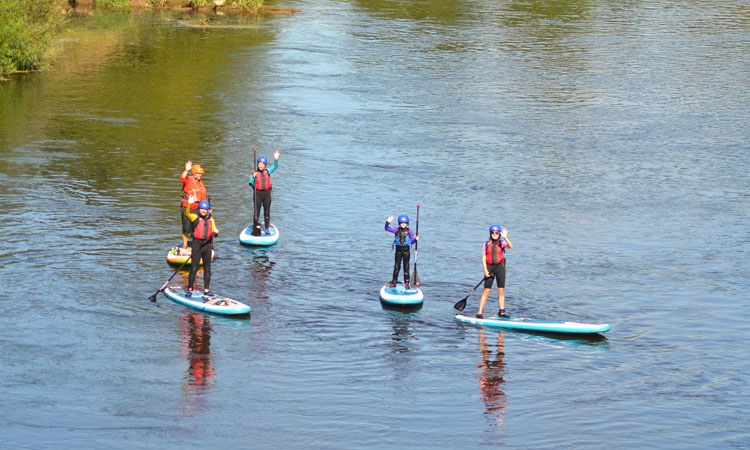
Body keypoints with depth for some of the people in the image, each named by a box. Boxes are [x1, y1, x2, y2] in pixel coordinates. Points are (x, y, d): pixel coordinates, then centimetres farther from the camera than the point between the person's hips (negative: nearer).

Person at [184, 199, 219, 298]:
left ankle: (206, 290, 12)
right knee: (194, 268, -7)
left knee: (207, 268, 7)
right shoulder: (195, 217, -3)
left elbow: (214, 233, 13)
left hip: (207, 244, 5)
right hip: (197, 244, -5)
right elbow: (187, 214, -23)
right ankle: (190, 290, -1)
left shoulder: (210, 219, 11)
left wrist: (215, 232, -10)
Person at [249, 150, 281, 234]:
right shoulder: (255, 173, -1)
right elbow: (251, 183, -6)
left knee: (267, 211, 7)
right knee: (256, 211, 0)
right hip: (258, 193, -2)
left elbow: (275, 166, -4)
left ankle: (267, 228, 14)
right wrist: (253, 177, -23)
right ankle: (255, 227, 5)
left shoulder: (268, 171, 6)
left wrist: (276, 158, -20)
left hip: (267, 193, 2)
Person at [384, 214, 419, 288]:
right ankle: (393, 282, 12)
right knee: (397, 266, 4)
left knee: (406, 267, 3)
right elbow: (387, 228, -3)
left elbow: (411, 241, 8)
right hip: (398, 250, 0)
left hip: (406, 250, 0)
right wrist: (388, 222, -20)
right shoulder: (396, 230, 2)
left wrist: (415, 239, -11)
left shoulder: (409, 231, 2)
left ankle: (407, 283, 8)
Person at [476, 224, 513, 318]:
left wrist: (505, 237, -30)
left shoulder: (502, 243, 4)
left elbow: (510, 246, -17)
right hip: (489, 267, -1)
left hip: (500, 267, 1)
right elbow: (483, 259, 1)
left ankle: (501, 312, 11)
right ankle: (479, 313, -2)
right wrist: (485, 271, -9)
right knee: (486, 290, -3)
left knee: (501, 290, 4)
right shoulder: (487, 244, 4)